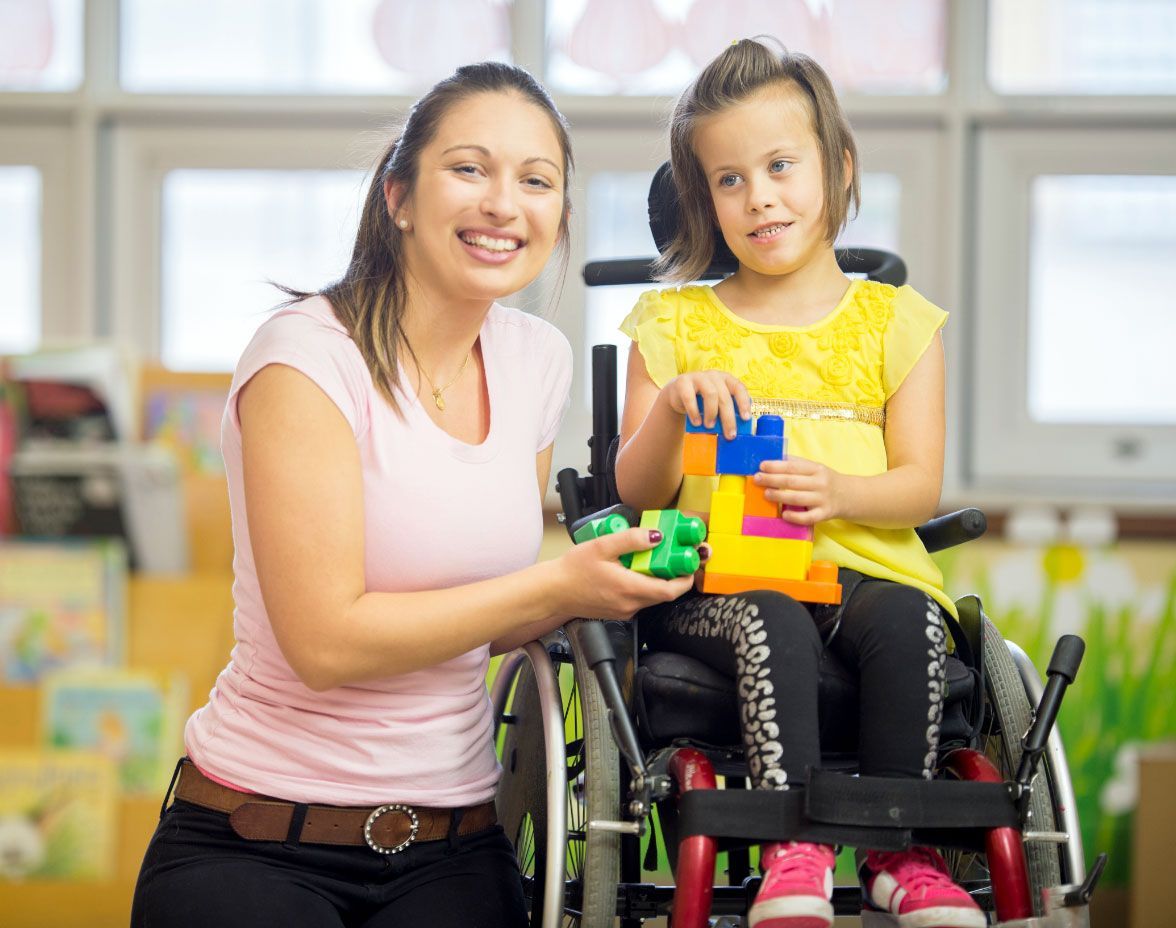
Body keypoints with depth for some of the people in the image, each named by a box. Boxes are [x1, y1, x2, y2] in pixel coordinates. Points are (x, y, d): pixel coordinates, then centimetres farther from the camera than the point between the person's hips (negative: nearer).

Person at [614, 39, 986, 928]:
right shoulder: (673, 323, 15)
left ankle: (898, 849, -22)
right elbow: (639, 493, 10)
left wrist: (838, 492, -17)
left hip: (866, 564, 1)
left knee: (908, 619, -33)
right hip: (718, 576, 0)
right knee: (772, 620, -35)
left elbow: (919, 487, 5)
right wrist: (671, 407, -11)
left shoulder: (894, 321, 14)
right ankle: (794, 849, -34)